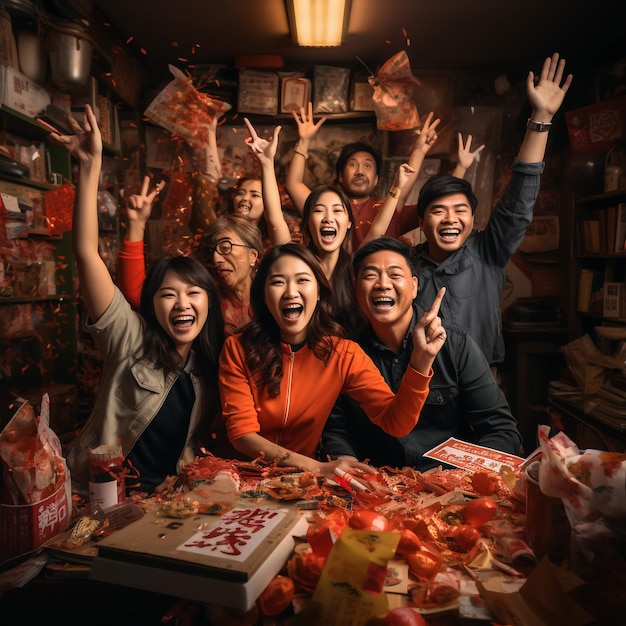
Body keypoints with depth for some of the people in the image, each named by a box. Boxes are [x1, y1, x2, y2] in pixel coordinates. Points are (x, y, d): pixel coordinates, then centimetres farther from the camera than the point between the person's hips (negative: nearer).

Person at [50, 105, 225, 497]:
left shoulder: (213, 364, -2)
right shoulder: (132, 340, -12)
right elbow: (86, 253, -20)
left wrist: (187, 473, -6)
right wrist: (91, 165, -23)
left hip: (162, 499, 2)